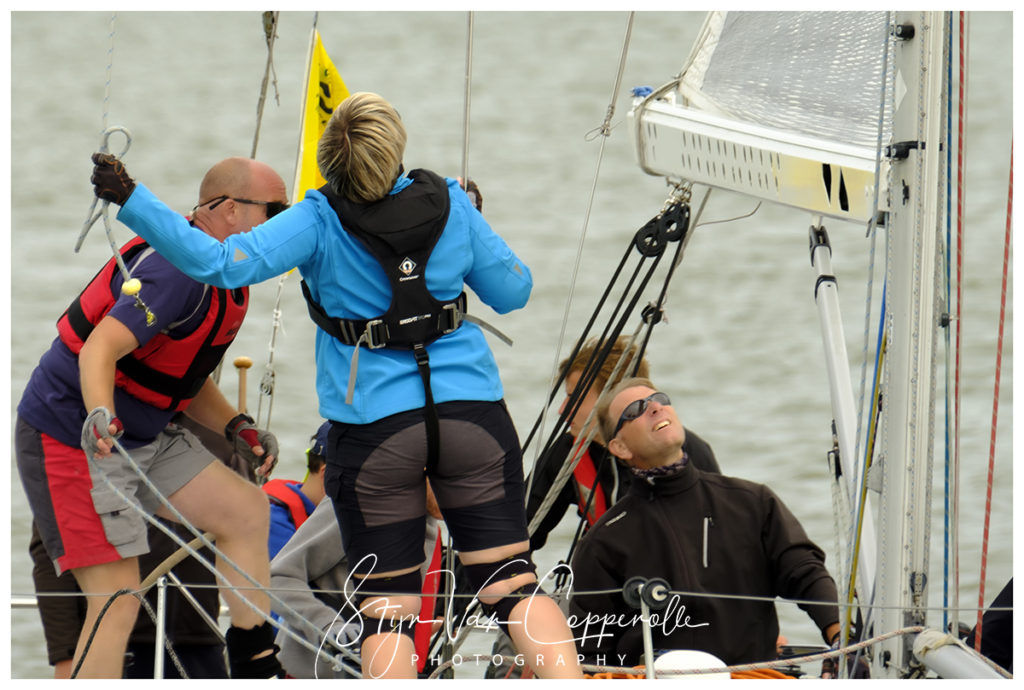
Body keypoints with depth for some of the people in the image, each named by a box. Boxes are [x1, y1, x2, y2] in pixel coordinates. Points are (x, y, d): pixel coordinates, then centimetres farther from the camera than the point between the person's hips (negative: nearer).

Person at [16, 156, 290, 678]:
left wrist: (236, 428, 4)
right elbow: (99, 350, -35)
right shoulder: (175, 271, -23)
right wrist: (101, 418, -52)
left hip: (145, 437, 10)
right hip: (72, 438, -10)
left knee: (244, 509, 7)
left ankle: (255, 663, 16)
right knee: (117, 600, -14)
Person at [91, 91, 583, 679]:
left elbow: (221, 263, -20)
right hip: (472, 411, 2)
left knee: (388, 610, 6)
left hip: (374, 427, -2)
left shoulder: (319, 223, -11)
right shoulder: (451, 205, -3)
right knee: (513, 584, 5)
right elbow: (513, 291, 8)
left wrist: (130, 200, -17)